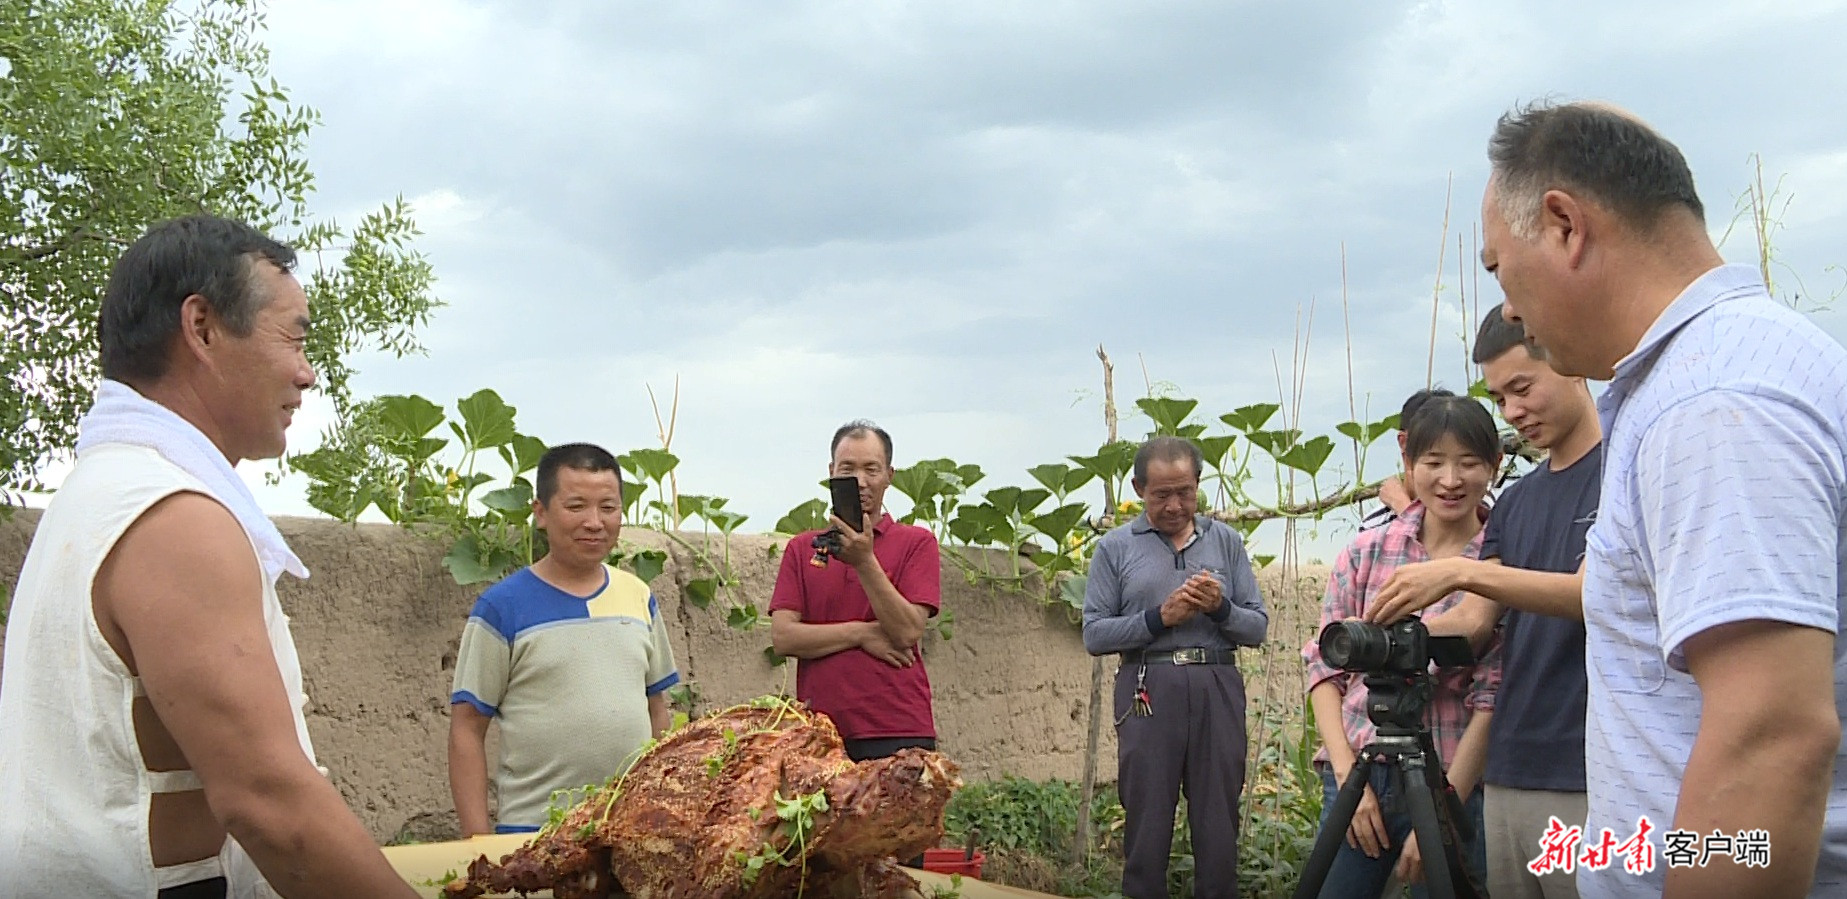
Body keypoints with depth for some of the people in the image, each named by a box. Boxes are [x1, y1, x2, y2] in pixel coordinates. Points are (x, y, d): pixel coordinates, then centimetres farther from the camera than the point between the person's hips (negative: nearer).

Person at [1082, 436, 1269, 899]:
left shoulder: (1226, 541, 14)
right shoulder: (1115, 547, 8)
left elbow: (1258, 627, 10)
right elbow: (1094, 634, 1)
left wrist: (1221, 608, -9)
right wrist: (1158, 618, -10)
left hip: (1218, 691, 2)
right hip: (1148, 690, -1)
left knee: (1219, 824, 3)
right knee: (1148, 823, 1)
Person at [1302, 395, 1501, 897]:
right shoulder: (1366, 553, 2)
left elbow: (1493, 702, -10)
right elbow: (1326, 668, 4)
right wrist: (1348, 775, -6)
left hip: (1456, 786, -2)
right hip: (1357, 776, 2)